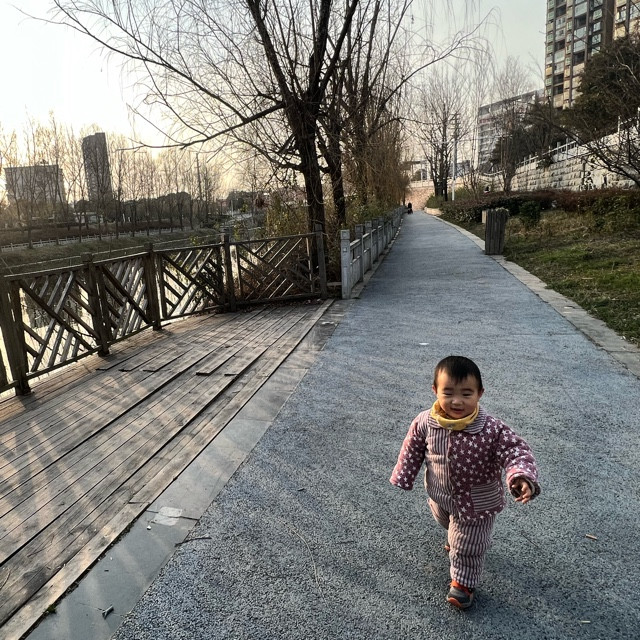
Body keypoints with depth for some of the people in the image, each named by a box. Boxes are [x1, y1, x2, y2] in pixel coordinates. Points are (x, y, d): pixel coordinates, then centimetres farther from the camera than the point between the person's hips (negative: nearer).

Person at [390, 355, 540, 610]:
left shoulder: (492, 429, -32)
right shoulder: (425, 423, -22)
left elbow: (516, 452, -30)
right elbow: (412, 451, -6)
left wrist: (522, 477, -50)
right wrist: (401, 479, 2)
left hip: (476, 503, -4)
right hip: (440, 497, 4)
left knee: (468, 546, 16)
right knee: (450, 526, 35)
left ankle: (463, 582, 43)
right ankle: (455, 539, 69)